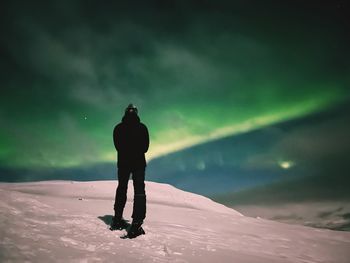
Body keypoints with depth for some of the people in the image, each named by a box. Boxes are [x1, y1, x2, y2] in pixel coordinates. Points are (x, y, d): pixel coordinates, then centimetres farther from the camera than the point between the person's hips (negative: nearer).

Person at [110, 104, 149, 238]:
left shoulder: (118, 128, 1)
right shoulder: (142, 127, -4)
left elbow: (118, 146, 5)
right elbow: (146, 147, 0)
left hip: (123, 162, 3)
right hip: (139, 163, -3)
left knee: (121, 189, 17)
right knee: (139, 191, -3)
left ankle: (117, 220, 24)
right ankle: (136, 223, -15)